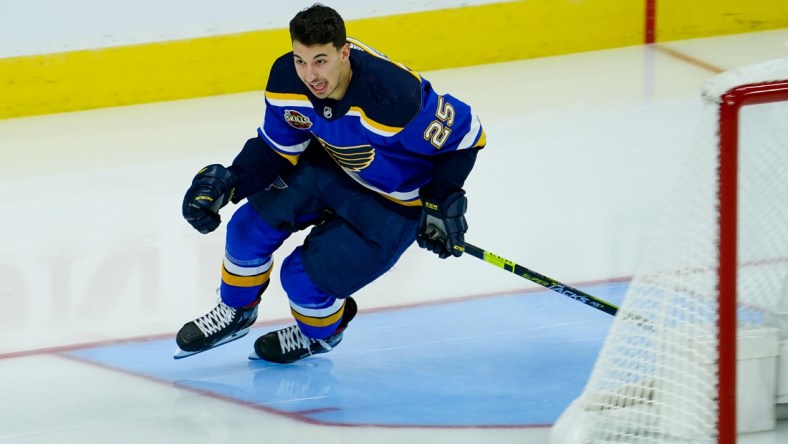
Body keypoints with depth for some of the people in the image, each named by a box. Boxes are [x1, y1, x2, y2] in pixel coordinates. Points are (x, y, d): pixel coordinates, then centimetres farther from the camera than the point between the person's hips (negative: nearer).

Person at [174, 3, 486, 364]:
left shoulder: (392, 95, -40)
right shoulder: (287, 78, -20)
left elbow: (463, 134, -25)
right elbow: (277, 147, -2)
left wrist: (443, 203, -20)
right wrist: (230, 182, -16)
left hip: (394, 201, -6)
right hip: (329, 166, 6)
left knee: (306, 277, -10)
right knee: (252, 224, -5)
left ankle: (319, 334, 27)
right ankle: (235, 313, 25)